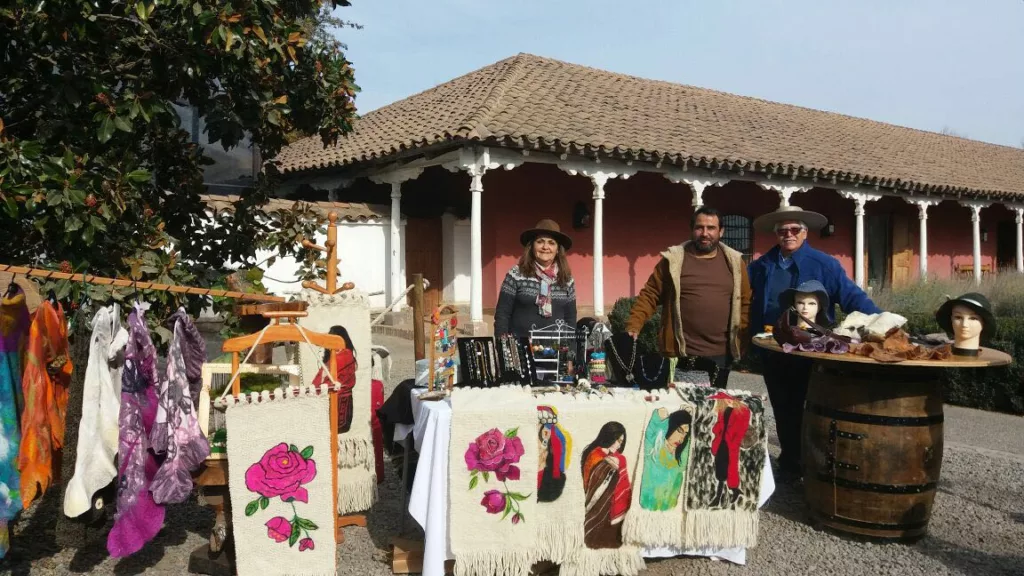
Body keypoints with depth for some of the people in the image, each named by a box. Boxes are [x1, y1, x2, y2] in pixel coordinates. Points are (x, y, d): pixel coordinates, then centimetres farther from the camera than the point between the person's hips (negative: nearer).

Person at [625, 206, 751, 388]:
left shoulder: (734, 262, 7)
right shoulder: (673, 260, 0)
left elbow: (744, 302, 8)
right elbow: (649, 296, -1)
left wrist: (741, 342, 0)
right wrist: (633, 326, -13)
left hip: (721, 355, 2)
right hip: (681, 354, -2)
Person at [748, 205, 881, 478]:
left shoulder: (824, 264, -4)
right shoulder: (761, 266, 7)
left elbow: (852, 297, -11)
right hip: (772, 352, 4)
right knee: (783, 409, 13)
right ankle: (791, 461, 26)